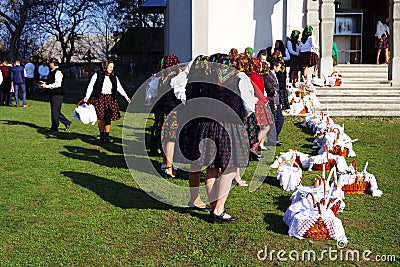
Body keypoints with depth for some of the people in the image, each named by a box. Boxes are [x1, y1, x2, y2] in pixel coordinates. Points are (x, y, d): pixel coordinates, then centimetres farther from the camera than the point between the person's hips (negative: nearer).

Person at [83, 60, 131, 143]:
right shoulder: (97, 75, 2)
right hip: (99, 98, -3)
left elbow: (119, 88, 10)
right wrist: (87, 96, -14)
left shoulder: (114, 77, 13)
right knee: (101, 117, -12)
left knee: (108, 118, 1)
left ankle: (107, 136, 11)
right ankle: (102, 136, -3)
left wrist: (126, 97, -2)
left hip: (110, 99, 3)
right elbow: (91, 86, -2)